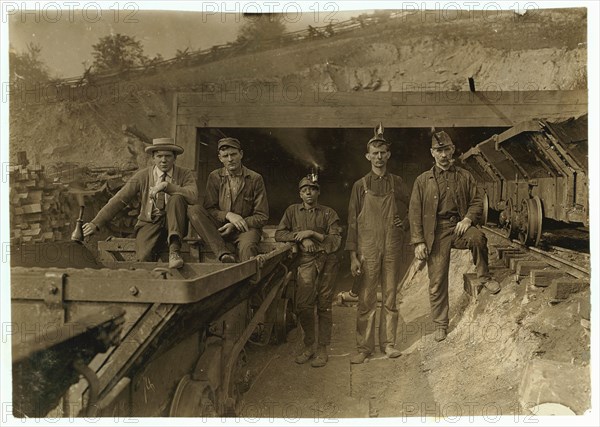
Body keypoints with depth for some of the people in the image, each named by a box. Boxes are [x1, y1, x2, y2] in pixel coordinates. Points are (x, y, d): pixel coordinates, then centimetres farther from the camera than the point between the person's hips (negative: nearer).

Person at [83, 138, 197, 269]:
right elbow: (119, 200, -1)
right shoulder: (142, 176, 2)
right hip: (149, 224, 0)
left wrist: (166, 186, -27)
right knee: (144, 256, -32)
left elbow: (193, 196, -19)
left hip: (174, 225, 1)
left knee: (177, 198, -30)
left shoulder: (185, 174, 1)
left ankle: (174, 250, -36)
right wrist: (96, 223, -10)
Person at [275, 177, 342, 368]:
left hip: (327, 261, -1)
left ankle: (322, 349, 11)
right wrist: (302, 238, -6)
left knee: (324, 305, 1)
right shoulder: (293, 210, 13)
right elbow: (279, 234, 6)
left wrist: (312, 233, -10)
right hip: (306, 261, 1)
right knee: (303, 305, -7)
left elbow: (335, 241, -1)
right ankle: (308, 346, 11)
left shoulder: (329, 213, 8)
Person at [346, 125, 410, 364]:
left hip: (392, 247, 2)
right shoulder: (360, 185, 5)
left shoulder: (397, 183, 11)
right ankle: (364, 347, 8)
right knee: (366, 299, -1)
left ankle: (388, 343, 17)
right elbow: (353, 221, 3)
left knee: (390, 297, 7)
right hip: (368, 248, -2)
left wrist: (404, 224, -5)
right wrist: (353, 255, -4)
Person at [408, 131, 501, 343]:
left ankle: (484, 277, -10)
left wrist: (468, 219, -12)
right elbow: (414, 212, 3)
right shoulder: (423, 180, 6)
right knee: (437, 281, -1)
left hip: (458, 226, 1)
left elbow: (477, 201, 10)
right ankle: (440, 324, 15)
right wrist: (418, 241, -5)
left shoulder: (464, 176, 11)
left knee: (478, 237, -35)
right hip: (436, 232, 0)